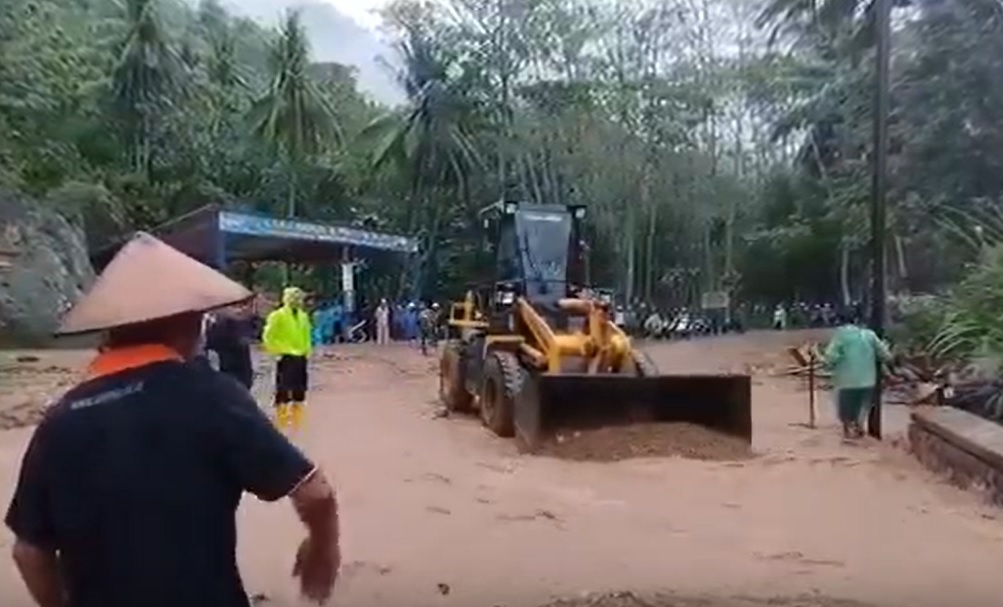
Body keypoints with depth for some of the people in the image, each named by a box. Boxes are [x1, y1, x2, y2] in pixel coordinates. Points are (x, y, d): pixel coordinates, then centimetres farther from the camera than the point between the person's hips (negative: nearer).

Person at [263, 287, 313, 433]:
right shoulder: (277, 316, -9)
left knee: (300, 392, 12)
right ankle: (282, 423, 3)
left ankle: (297, 422, 23)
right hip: (285, 358, -6)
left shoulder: (303, 316, 11)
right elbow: (268, 337, -9)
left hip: (301, 358, 6)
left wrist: (307, 351, 13)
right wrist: (279, 351, -12)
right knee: (283, 391, -4)